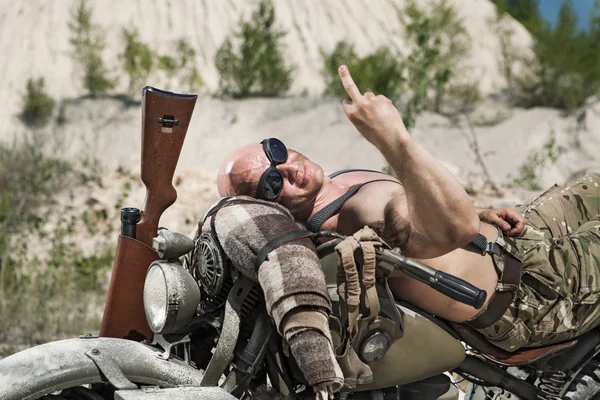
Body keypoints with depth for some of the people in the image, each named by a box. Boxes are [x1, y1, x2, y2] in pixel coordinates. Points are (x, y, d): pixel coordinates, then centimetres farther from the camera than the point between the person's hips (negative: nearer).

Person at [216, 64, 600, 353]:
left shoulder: (337, 184, 0)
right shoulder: (348, 221, -33)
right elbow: (454, 226, -50)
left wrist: (481, 215, 2)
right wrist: (394, 139, -56)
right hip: (528, 294, -9)